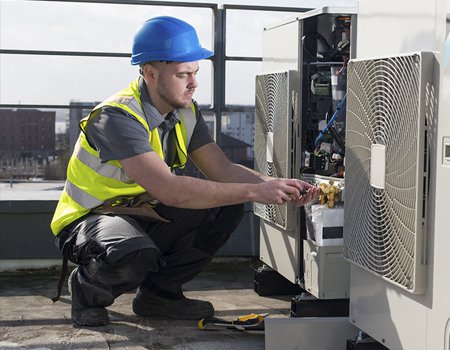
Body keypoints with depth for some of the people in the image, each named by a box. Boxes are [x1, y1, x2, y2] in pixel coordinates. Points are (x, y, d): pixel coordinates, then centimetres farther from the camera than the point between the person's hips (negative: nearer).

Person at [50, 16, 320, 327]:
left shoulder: (186, 111, -1)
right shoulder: (117, 117, -27)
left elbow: (223, 170, -3)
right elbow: (169, 190, -38)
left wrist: (275, 187, -23)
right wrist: (253, 191, -37)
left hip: (145, 216, 8)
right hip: (90, 220, -8)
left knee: (228, 207, -10)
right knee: (136, 254, -40)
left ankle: (159, 290, 3)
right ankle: (89, 289, -5)